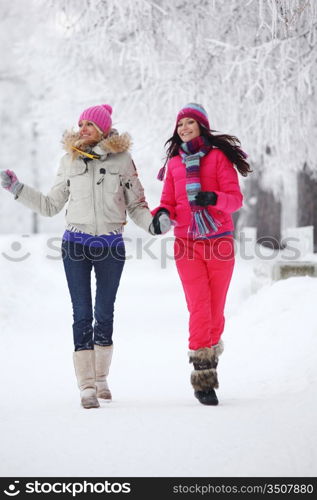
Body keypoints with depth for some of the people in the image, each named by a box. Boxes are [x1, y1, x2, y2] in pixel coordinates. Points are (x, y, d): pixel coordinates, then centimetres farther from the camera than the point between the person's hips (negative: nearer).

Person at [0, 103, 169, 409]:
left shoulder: (122, 159, 2)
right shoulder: (70, 160, 6)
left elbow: (136, 205, 6)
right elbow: (51, 205, 13)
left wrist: (152, 224, -13)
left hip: (111, 246, -1)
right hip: (76, 245, 1)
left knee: (104, 314, 6)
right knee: (82, 315, -3)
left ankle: (101, 378, 22)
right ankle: (87, 387, -3)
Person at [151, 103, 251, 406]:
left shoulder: (218, 156, 3)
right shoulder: (174, 163, 14)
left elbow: (236, 198, -4)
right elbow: (169, 202, 16)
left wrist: (214, 198, -24)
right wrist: (161, 214, -7)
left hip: (219, 243, -1)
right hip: (187, 244, 1)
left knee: (216, 310, 3)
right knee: (199, 309, -10)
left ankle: (211, 347, 26)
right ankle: (203, 376, -7)